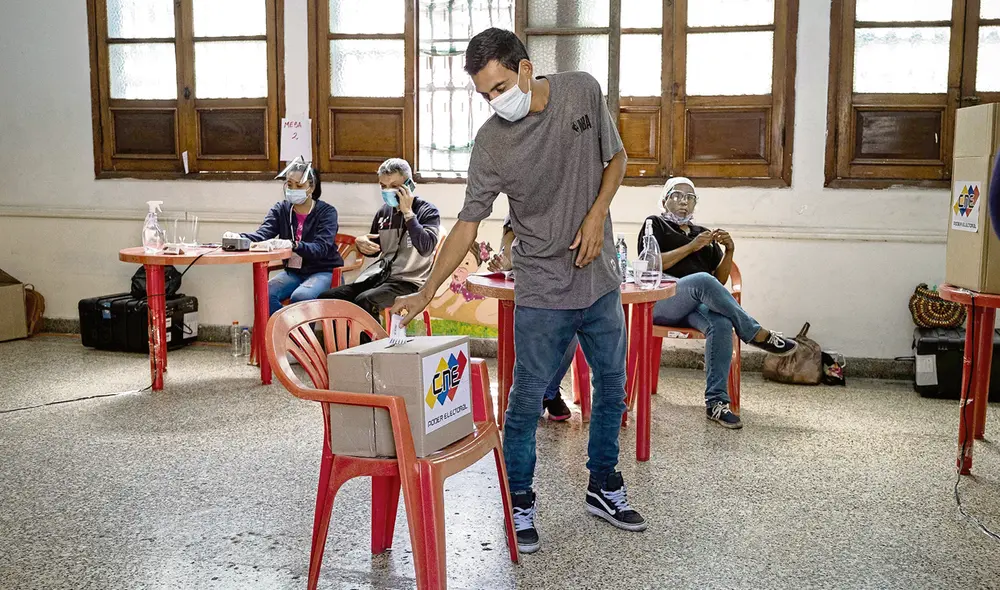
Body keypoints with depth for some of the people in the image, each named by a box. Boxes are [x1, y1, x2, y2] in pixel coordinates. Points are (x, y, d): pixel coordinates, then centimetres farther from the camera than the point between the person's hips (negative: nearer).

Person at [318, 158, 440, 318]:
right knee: (326, 298, -8)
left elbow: (425, 248, -24)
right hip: (379, 276, 7)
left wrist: (407, 212, -19)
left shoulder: (427, 212, -5)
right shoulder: (384, 211, 13)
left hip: (409, 282, -7)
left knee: (363, 302, -32)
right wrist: (361, 244, 2)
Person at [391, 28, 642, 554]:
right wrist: (426, 292, -16)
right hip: (542, 289, -3)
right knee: (527, 401, -2)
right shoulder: (490, 143, -13)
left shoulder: (583, 91, -6)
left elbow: (615, 158, 6)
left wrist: (596, 216, -10)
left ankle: (604, 490, 34)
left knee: (612, 387, 15)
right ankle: (519, 506, 19)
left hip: (600, 278, 4)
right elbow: (468, 223, -10)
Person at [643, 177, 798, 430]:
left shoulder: (704, 234, 30)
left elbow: (720, 280, 21)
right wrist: (691, 247, -7)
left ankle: (716, 402, -35)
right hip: (661, 303, -4)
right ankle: (757, 334, -26)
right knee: (702, 280, -37)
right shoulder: (655, 224, 17)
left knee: (722, 325, -32)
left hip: (697, 306, 4)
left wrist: (729, 251, 4)